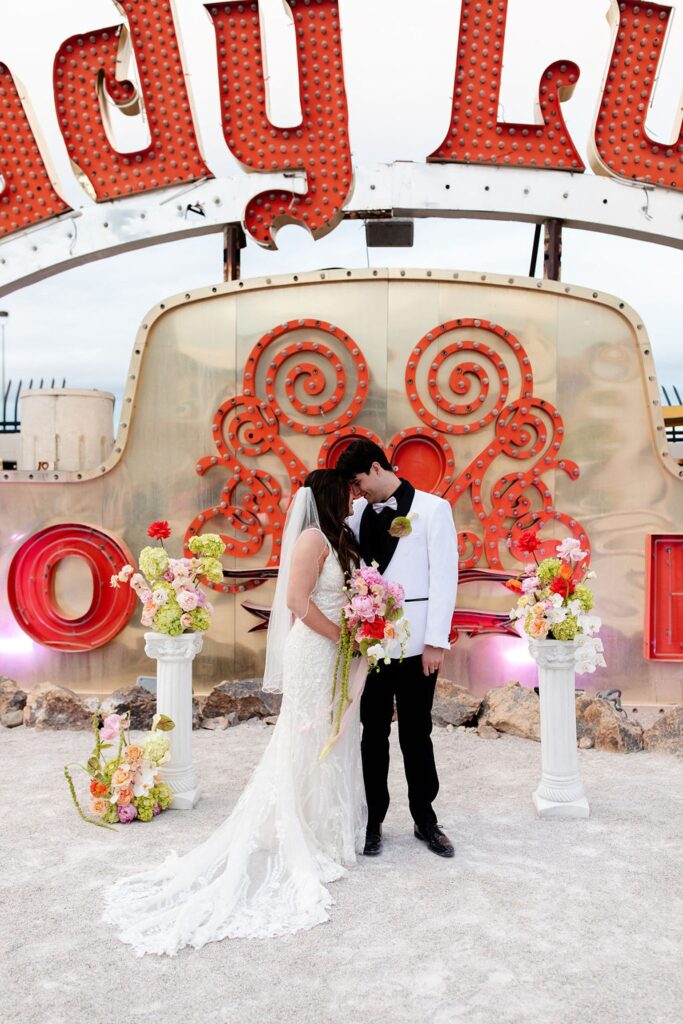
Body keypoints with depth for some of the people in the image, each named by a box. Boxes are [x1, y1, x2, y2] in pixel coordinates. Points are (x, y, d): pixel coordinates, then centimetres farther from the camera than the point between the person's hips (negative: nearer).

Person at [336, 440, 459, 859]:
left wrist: (436, 642, -11)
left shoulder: (432, 508, -4)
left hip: (415, 643, -3)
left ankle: (425, 818, 25)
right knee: (373, 733, 11)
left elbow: (444, 576, -7)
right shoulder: (359, 512, 9)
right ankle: (373, 820, 23)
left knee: (416, 733, 9)